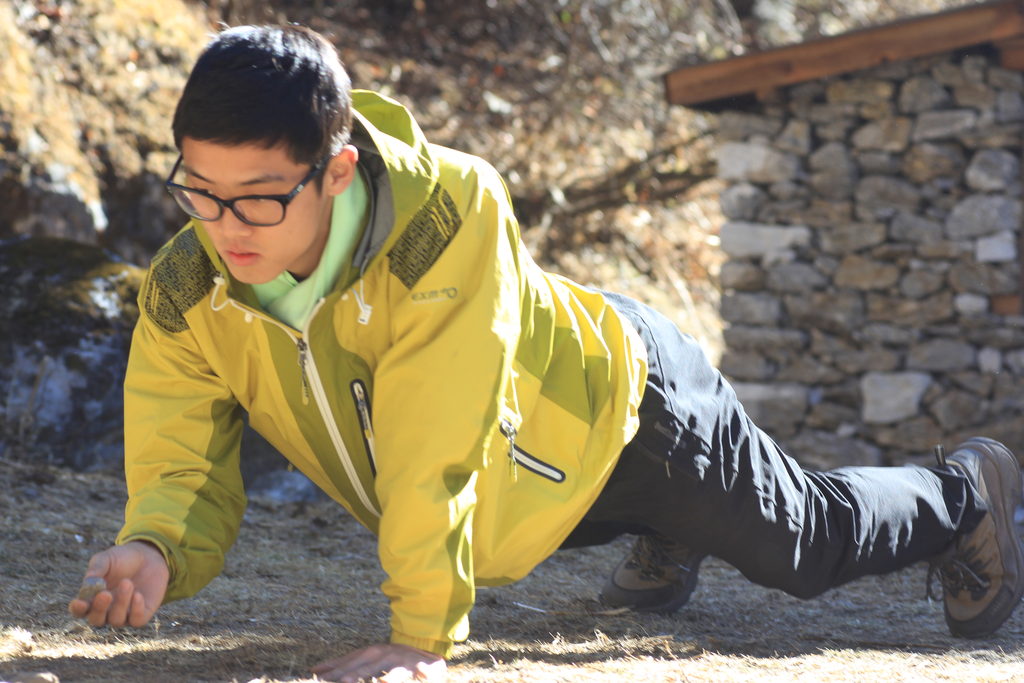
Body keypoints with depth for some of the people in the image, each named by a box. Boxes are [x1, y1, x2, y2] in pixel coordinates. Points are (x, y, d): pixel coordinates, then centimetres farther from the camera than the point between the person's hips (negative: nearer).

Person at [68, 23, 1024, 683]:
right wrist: (155, 550, -46)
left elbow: (434, 449, -44)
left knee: (811, 541, 18)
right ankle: (669, 543, 69)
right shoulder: (183, 297, -28)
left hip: (617, 408, -4)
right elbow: (184, 471, -24)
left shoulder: (451, 214, -44)